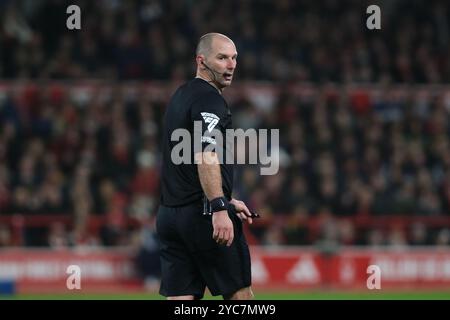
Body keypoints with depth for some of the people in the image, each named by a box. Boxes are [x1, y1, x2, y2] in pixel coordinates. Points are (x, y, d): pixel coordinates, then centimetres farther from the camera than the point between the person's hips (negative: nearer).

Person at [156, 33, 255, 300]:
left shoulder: (180, 97, 20)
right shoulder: (209, 99, -10)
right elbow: (205, 156, -23)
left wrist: (225, 202, 31)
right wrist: (219, 208, -30)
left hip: (170, 214, 8)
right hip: (203, 216, -8)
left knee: (180, 299, 3)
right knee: (240, 293, 2)